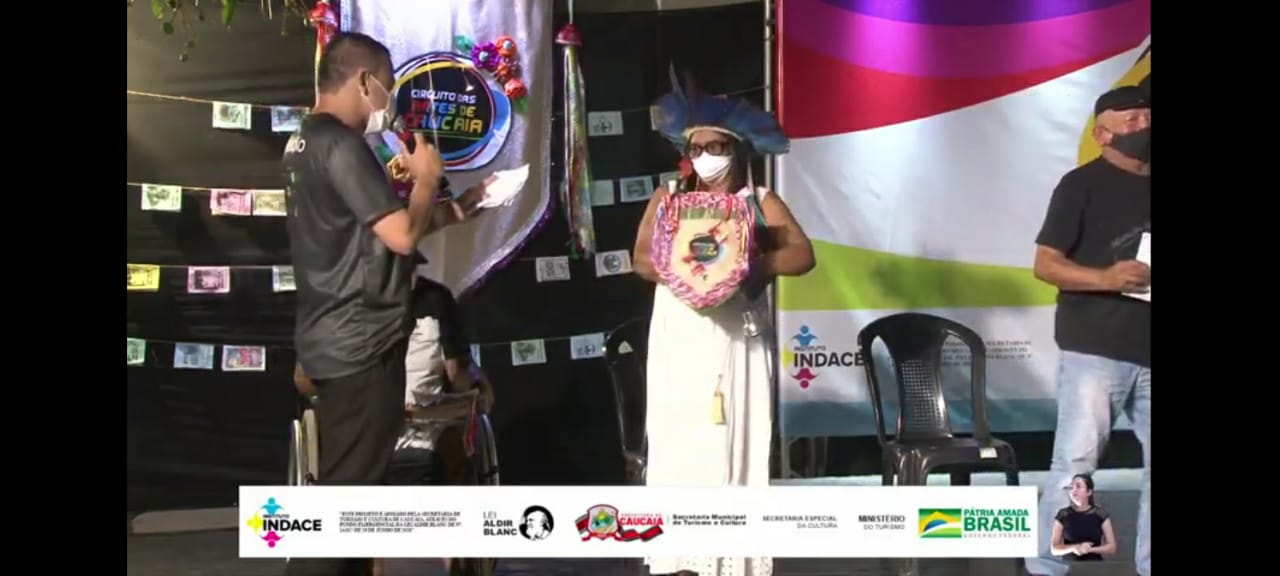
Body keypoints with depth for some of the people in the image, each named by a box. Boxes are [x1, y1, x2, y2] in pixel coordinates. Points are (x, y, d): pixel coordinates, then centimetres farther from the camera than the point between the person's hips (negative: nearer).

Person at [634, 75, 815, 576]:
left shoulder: (762, 202, 5)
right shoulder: (667, 198, 9)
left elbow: (803, 254, -6)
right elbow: (641, 258, 1)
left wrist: (755, 266, -23)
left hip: (737, 340, -1)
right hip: (680, 340, 1)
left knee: (735, 443, -3)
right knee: (680, 442, -2)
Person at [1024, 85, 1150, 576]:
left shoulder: (1145, 186, 13)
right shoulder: (1083, 184, -2)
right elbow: (1045, 264, -8)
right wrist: (1107, 279, -22)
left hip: (1147, 353, 6)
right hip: (1095, 351, -5)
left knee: (1155, 467, 7)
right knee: (1074, 465, -5)